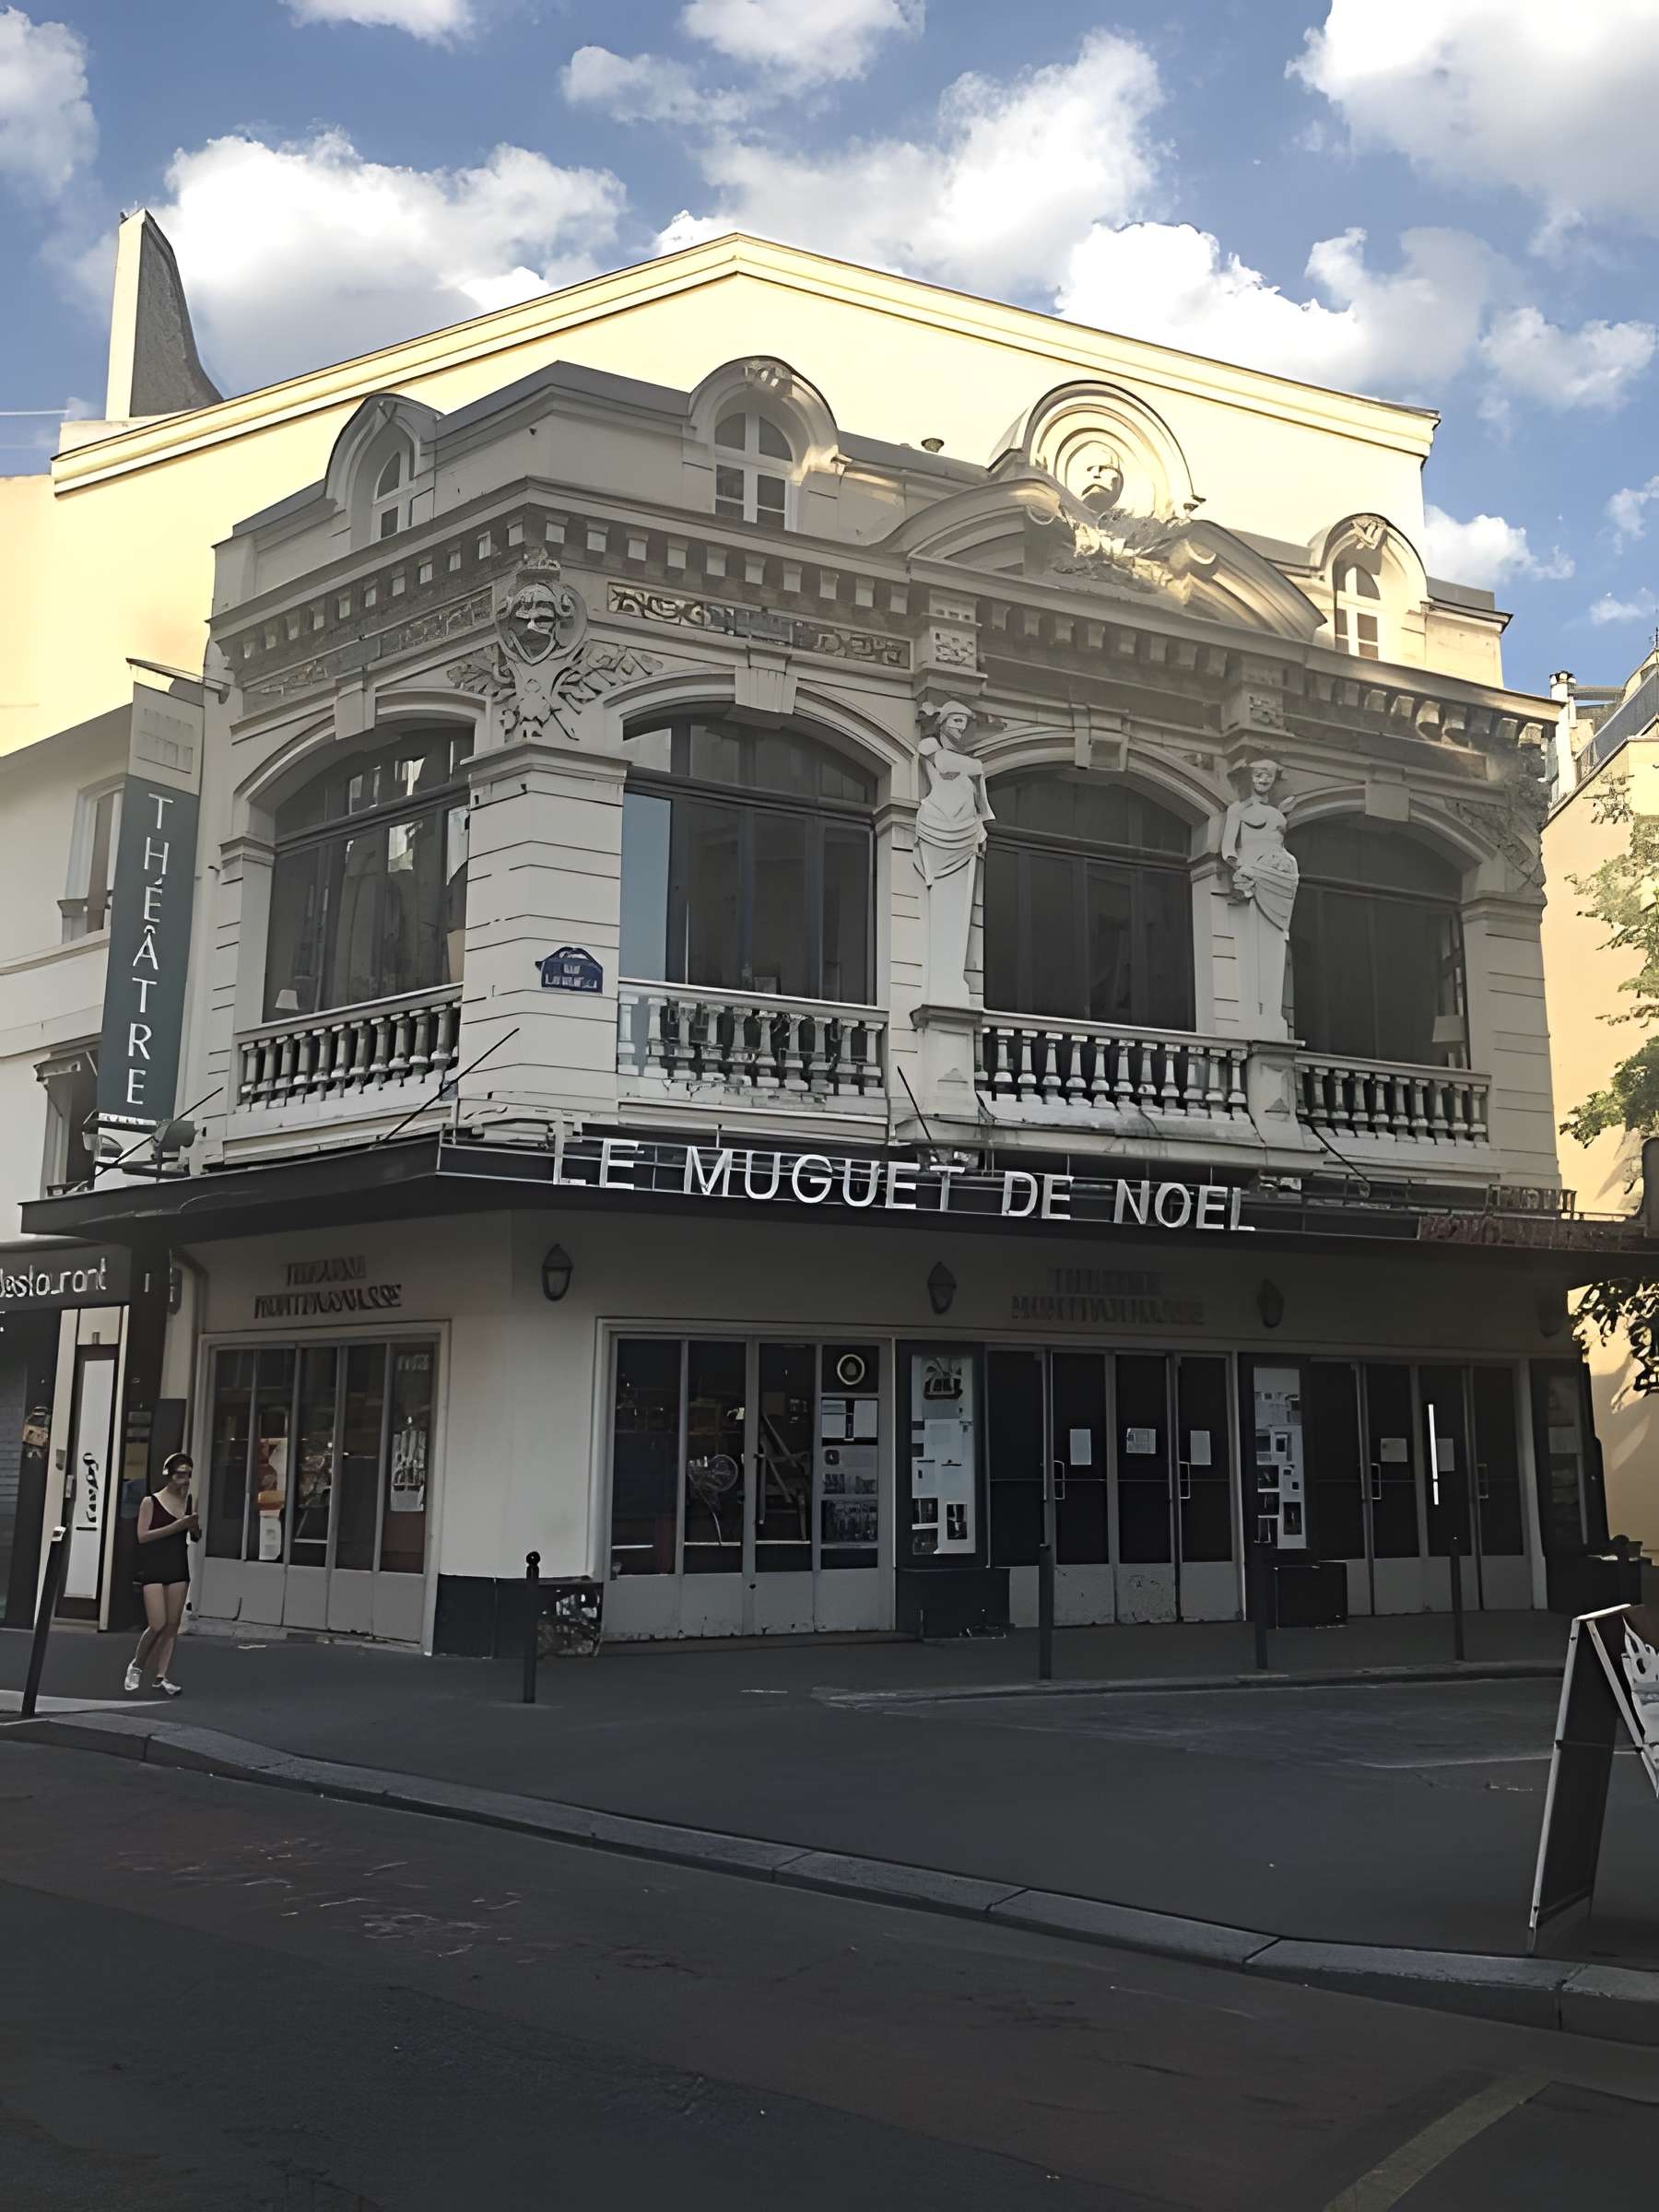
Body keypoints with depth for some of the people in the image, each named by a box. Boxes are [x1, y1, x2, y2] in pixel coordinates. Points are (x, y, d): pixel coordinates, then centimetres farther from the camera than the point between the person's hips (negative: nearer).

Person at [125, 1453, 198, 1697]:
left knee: (172, 1626, 2)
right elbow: (143, 1536, -12)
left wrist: (194, 1526, -10)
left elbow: (197, 1535, 14)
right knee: (158, 1625, -9)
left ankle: (162, 1676, 9)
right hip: (153, 1569, -4)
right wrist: (176, 1526, -19)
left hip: (179, 1569, 4)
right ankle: (136, 1667, 15)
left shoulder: (189, 1501, 7)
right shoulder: (151, 1502, -5)